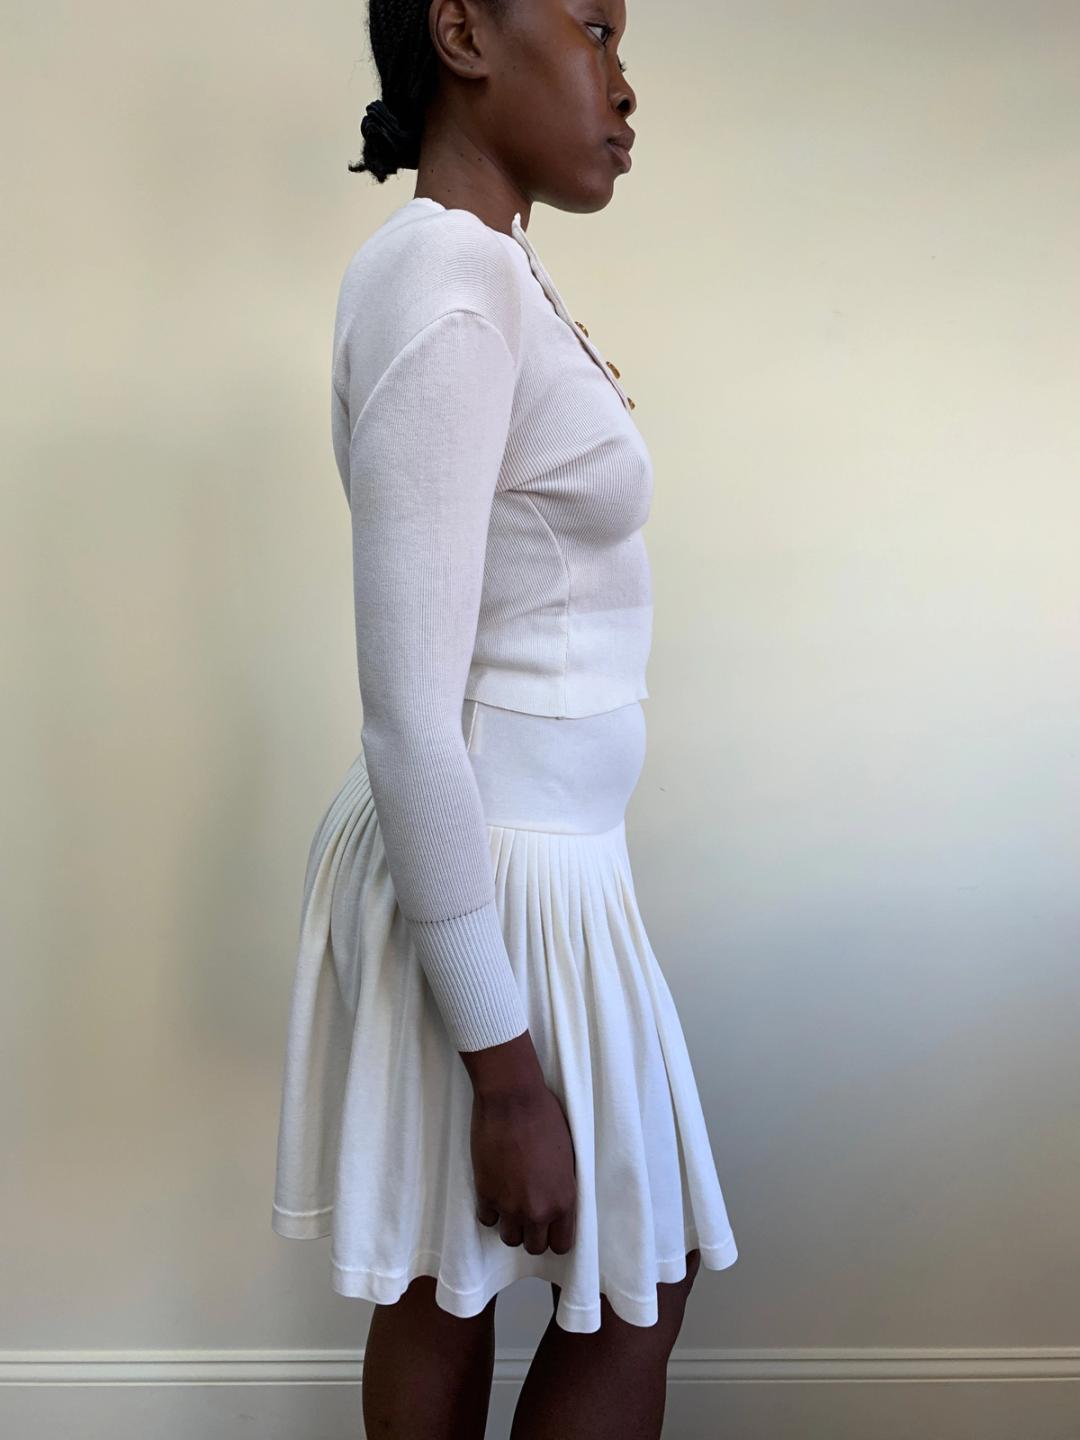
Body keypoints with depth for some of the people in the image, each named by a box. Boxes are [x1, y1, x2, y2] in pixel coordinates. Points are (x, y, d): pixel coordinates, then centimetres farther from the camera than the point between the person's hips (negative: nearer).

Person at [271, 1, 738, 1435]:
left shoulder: (484, 271, 9)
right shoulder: (445, 282, -21)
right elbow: (410, 717, -24)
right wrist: (507, 1071, -20)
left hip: (506, 852, 8)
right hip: (496, 882, -8)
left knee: (444, 1294, 20)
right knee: (639, 1293, 13)